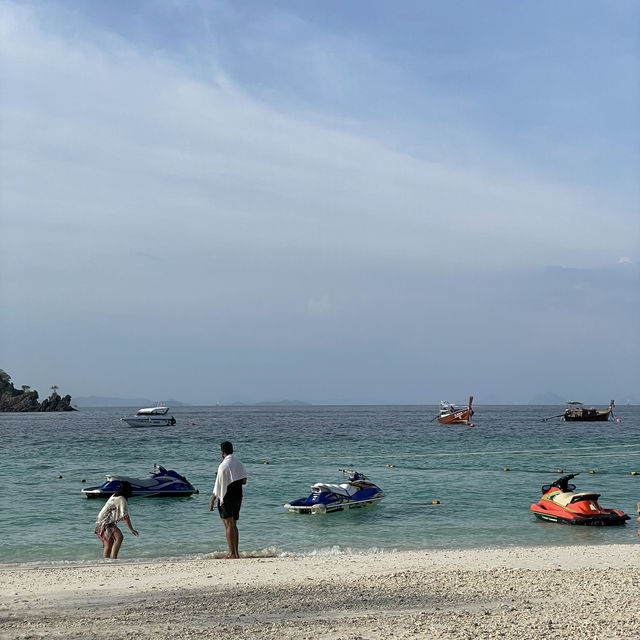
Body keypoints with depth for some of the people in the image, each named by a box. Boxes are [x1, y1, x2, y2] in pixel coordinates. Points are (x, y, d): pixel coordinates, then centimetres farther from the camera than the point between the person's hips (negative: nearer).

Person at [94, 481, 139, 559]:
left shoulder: (114, 496, 14)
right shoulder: (121, 499, -14)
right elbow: (125, 516, -18)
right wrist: (131, 530, -17)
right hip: (105, 522, -10)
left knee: (108, 545, 11)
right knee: (119, 537, -24)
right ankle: (113, 559, -32)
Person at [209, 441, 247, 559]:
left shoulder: (223, 465, -13)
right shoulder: (239, 464, 7)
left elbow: (218, 485, -13)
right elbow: (244, 481, 12)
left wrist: (212, 500, -7)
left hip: (226, 498, -6)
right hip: (238, 497, 7)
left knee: (228, 525, -5)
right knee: (234, 525, 13)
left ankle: (231, 553, -7)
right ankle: (236, 552, 13)